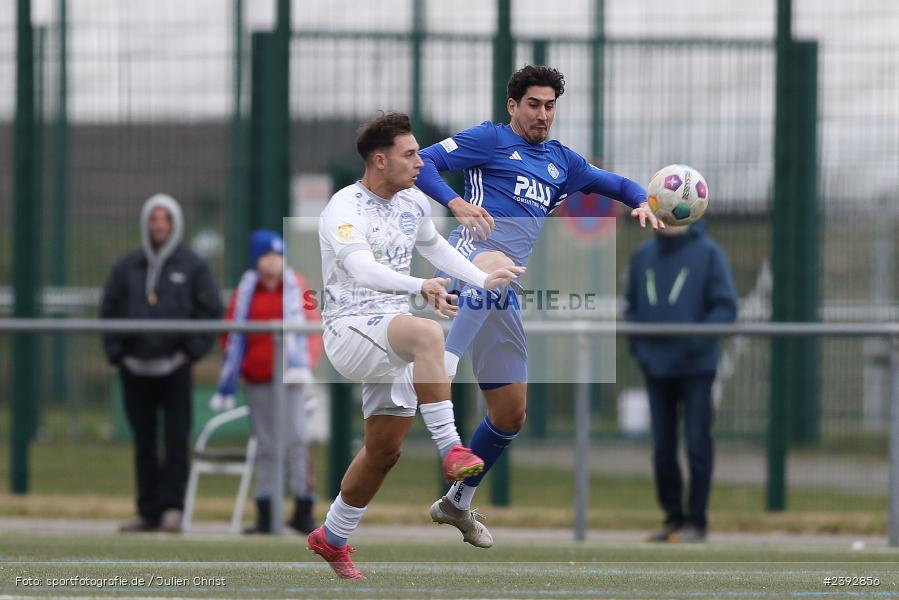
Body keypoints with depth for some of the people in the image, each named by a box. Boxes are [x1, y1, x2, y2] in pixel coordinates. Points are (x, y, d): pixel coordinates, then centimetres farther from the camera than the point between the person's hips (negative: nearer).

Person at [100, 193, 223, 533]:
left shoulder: (193, 267, 3)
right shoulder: (126, 268, 9)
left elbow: (210, 311, 1)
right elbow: (109, 310, 11)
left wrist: (192, 350, -7)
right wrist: (116, 351, 1)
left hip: (175, 368, -3)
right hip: (135, 370, 3)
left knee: (176, 440, -7)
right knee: (143, 443, 5)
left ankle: (172, 506, -4)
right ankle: (148, 512, 9)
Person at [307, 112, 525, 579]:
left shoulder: (413, 203, 10)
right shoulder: (345, 209, -16)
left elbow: (433, 246, 31)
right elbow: (362, 269, -33)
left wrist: (483, 280, 25)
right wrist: (421, 287, -47)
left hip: (391, 338, 8)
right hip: (348, 331, -8)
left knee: (384, 450, 10)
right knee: (426, 333, -37)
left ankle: (332, 539, 30)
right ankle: (451, 450, -40)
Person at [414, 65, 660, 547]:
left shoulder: (561, 160, 25)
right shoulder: (490, 139, 7)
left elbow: (613, 183, 34)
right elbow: (423, 163, -3)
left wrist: (641, 203, 11)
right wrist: (456, 204, -21)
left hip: (501, 294, 7)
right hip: (471, 252, -7)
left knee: (511, 414, 10)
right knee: (497, 265, -47)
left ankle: (458, 503, 28)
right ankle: (443, 364, -63)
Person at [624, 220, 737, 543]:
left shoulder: (708, 253, -4)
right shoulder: (643, 256, 9)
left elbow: (725, 307, -7)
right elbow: (631, 306, 16)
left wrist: (697, 341, -18)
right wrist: (636, 345, 1)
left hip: (696, 367, -4)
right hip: (656, 368, 4)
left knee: (697, 444, -4)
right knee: (663, 448, 7)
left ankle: (696, 521, 2)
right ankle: (673, 517, 17)